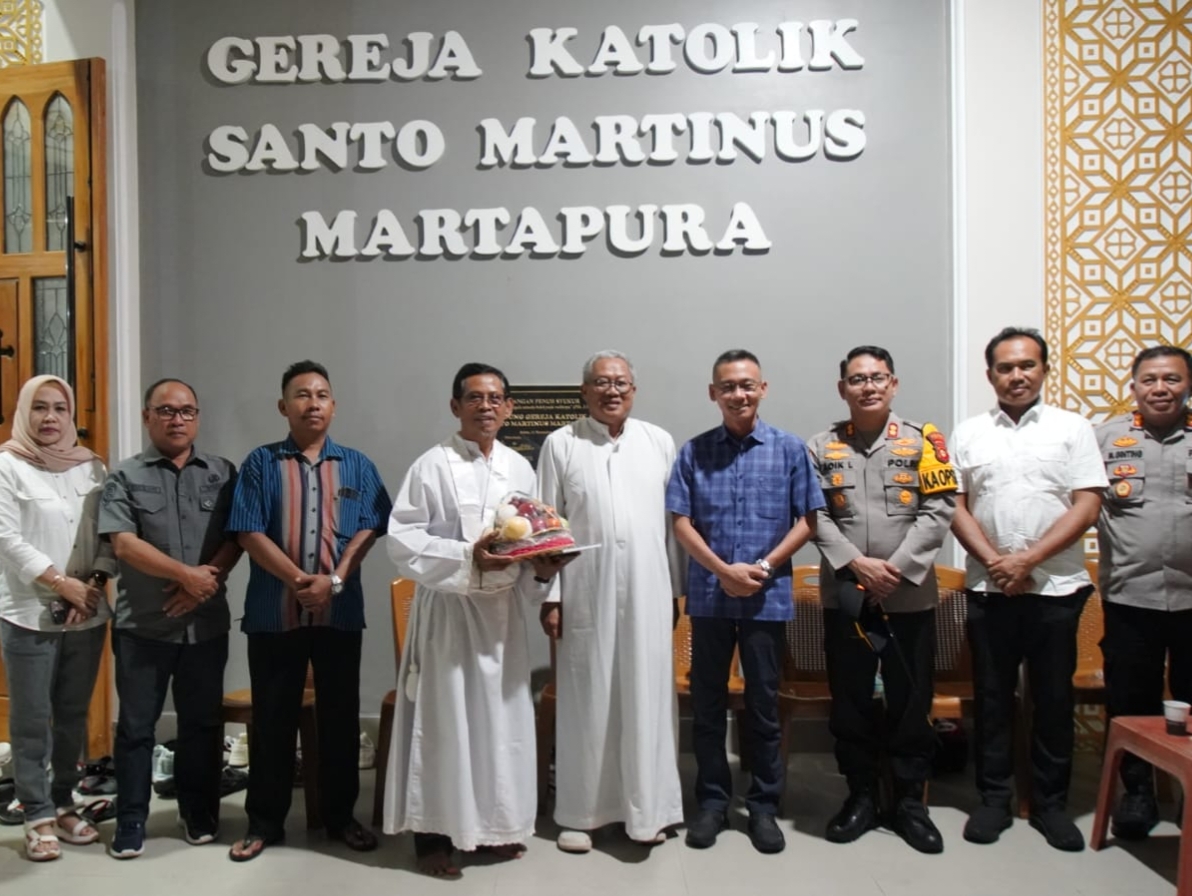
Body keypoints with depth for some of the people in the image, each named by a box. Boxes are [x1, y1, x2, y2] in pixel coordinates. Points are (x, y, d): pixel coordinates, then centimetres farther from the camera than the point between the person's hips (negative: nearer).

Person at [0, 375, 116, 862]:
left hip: (87, 613, 4)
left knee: (74, 715, 12)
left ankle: (62, 803, 26)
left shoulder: (92, 467, 7)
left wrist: (95, 583, -9)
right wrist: (62, 583, -15)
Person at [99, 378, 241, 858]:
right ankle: (131, 822, 21)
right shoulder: (125, 477, 0)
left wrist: (207, 579, -15)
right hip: (142, 624, -1)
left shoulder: (223, 473, 5)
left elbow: (237, 537, 0)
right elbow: (124, 545, -11)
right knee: (136, 724, 7)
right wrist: (187, 574, -17)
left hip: (206, 622, 2)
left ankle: (199, 814, 25)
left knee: (203, 722, 10)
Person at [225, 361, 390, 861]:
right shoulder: (261, 463, 2)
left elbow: (368, 530, -1)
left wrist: (334, 581, -15)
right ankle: (264, 823, 22)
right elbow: (249, 533, -6)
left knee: (340, 717, 10)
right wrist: (299, 580, -16)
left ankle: (340, 816, 24)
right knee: (272, 719, 8)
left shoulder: (356, 465, 7)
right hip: (273, 612, -1)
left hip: (341, 612, 1)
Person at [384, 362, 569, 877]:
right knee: (443, 720, 2)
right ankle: (433, 834, 15)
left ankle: (497, 824, 27)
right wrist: (467, 557, -21)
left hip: (503, 608, 5)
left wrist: (542, 568, -7)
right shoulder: (432, 466, -7)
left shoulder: (521, 469, 9)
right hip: (448, 610, -5)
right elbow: (402, 542, -12)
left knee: (503, 717, 11)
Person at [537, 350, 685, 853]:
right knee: (586, 701, 6)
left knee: (647, 697, 7)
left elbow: (672, 520, 8)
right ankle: (580, 811, 19)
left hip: (647, 593, 2)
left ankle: (646, 808, 21)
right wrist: (549, 595, -3)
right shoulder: (561, 444, 1)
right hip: (585, 593, -1)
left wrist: (677, 587, 7)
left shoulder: (659, 442, 7)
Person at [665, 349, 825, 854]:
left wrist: (764, 567, -11)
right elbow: (681, 522, -1)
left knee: (764, 705, 8)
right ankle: (712, 801, 24)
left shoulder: (790, 449, 1)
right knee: (707, 703, 9)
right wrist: (723, 570, -13)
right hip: (708, 596, 1)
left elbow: (808, 520, -1)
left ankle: (764, 805, 23)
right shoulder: (694, 452, 2)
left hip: (768, 597, -1)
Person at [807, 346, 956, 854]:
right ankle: (861, 795, 24)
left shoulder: (923, 440, 2)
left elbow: (939, 510, -5)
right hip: (845, 595, 1)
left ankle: (910, 801, 22)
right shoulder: (822, 447, 6)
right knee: (850, 701, 9)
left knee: (911, 702, 7)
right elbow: (816, 517, -2)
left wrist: (898, 569, -14)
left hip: (910, 596, -1)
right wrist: (856, 563, -15)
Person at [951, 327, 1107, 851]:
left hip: (1056, 588, -1)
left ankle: (1050, 803, 22)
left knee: (1054, 698, 8)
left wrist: (1028, 558, -15)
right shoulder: (968, 434, 6)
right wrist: (993, 561, -11)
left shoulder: (1072, 428, 2)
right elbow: (955, 507, 2)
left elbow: (1087, 505, -5)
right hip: (988, 588, 1)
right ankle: (994, 798, 21)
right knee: (992, 697, 8)